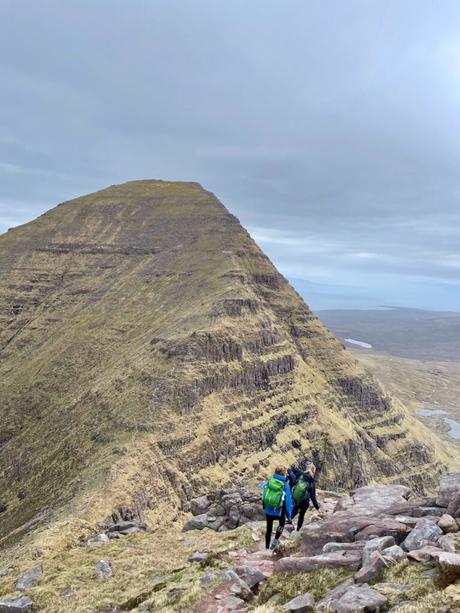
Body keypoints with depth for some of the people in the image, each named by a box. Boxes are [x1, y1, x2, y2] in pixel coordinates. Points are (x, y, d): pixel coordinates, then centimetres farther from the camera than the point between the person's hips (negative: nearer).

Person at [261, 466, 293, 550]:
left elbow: (263, 485, 17)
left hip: (268, 511, 2)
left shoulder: (268, 482, -8)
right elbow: (288, 502, -13)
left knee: (269, 528, 22)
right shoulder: (285, 486, -16)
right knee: (282, 523, 30)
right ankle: (275, 541, 18)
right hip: (278, 513, -2)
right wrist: (289, 516, -1)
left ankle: (267, 547, 32)